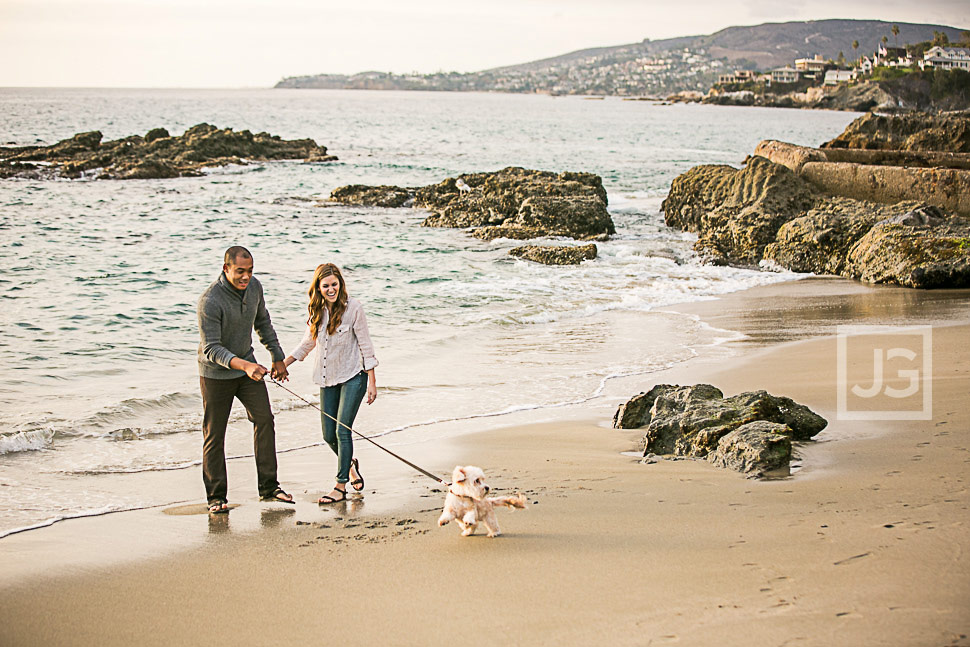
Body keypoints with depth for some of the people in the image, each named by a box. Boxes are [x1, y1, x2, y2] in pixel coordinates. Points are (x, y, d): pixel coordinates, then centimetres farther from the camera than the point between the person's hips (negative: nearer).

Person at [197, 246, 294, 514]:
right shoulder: (210, 301, -27)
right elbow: (211, 348, -29)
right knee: (214, 434, 1)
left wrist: (278, 357, 16)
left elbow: (263, 323, 14)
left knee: (264, 420, 0)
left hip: (247, 364, 6)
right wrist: (244, 365, -42)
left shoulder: (254, 286, -5)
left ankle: (269, 487, 8)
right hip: (216, 373, -6)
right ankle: (216, 496, 11)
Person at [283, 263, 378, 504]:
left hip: (353, 376, -5)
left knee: (342, 430, -11)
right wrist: (284, 363, 5)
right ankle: (351, 464, 35)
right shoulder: (317, 311, 2)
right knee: (329, 435, 6)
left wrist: (372, 382, -10)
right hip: (328, 379, 6)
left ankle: (341, 486, -2)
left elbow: (365, 346, -10)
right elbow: (308, 343, 16)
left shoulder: (352, 307, -13)